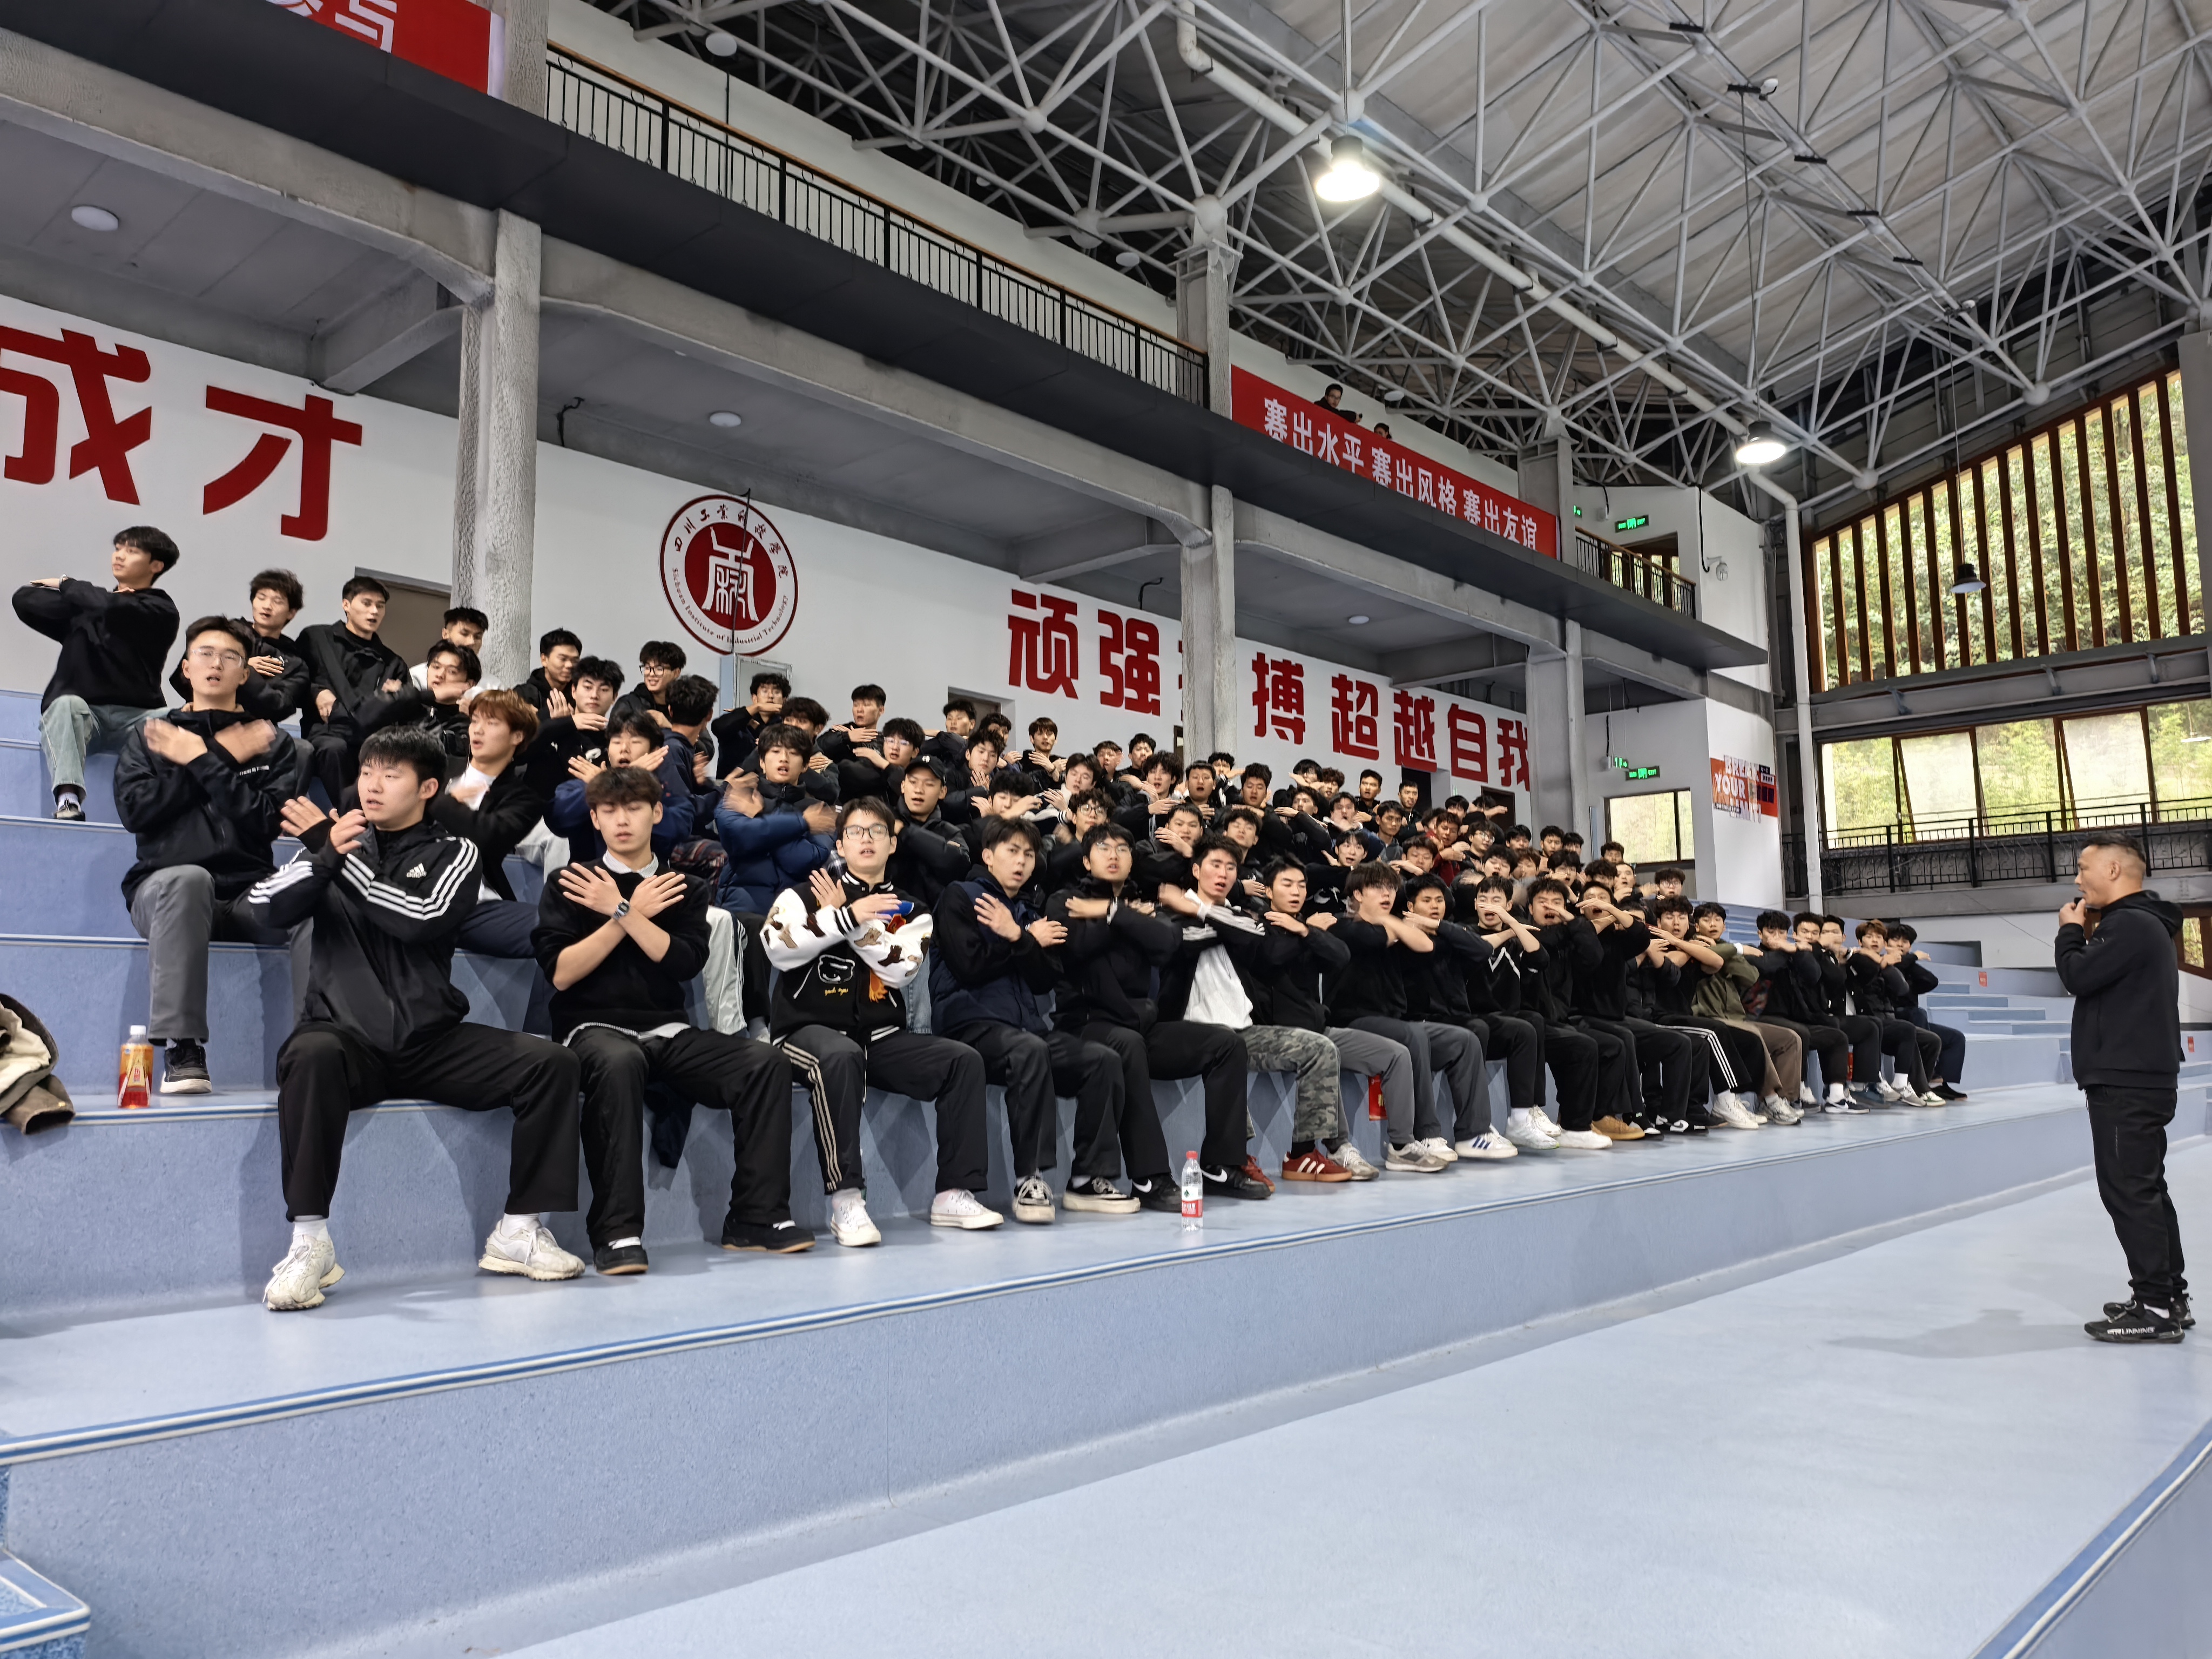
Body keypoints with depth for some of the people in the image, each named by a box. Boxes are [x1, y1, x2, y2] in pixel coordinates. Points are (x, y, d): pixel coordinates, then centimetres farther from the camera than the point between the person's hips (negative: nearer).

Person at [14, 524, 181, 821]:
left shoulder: (162, 611, 7)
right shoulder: (86, 605, 20)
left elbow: (112, 610, -11)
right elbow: (24, 599, 7)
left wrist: (66, 585, 7)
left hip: (135, 716, -1)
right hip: (79, 714, 2)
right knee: (67, 703, -34)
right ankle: (68, 799, -49)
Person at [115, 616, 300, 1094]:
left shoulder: (272, 743, 15)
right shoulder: (150, 734, 18)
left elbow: (267, 820, -2)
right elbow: (134, 810, -1)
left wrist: (200, 761, -4)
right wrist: (221, 757, -2)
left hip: (249, 892, 0)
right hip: (166, 888, 0)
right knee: (188, 878, -39)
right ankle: (182, 1049, -37)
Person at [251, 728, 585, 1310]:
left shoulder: (452, 852, 8)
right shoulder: (333, 841, 13)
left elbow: (423, 919, -11)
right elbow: (268, 907, -3)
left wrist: (345, 859, -8)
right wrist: (327, 855, -19)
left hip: (432, 1042, 1)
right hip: (349, 1037, -1)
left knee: (551, 1063, -18)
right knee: (309, 1056, -36)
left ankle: (519, 1229, -10)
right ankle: (310, 1242, -27)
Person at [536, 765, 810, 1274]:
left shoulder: (686, 888, 15)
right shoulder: (568, 886, 9)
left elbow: (685, 963, -2)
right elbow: (561, 974, -4)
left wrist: (624, 911, -9)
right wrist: (632, 913, -6)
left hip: (670, 1032, 3)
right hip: (594, 1028, -3)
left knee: (766, 1063, -22)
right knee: (619, 1063, -40)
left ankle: (757, 1218, -17)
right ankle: (617, 1232, -36)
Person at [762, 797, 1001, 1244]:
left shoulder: (908, 911, 14)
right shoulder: (806, 895, 7)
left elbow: (900, 969, -8)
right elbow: (778, 948, -15)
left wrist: (847, 913, -9)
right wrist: (847, 915, -18)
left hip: (882, 1038, 4)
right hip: (810, 1030, -4)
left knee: (964, 1060, -16)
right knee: (841, 1057, -38)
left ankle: (955, 1193, -13)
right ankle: (846, 1201, -35)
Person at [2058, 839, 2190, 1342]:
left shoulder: (2131, 924, -17)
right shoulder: (2139, 923, 18)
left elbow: (2078, 977, -20)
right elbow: (2097, 979, 20)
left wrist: (2070, 931, -3)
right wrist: (2086, 935, 8)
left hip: (2127, 1083, -11)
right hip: (2136, 1079, 11)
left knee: (2128, 1191, -8)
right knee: (2145, 1189, 15)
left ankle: (2154, 1308, -6)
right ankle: (2170, 1294, 22)